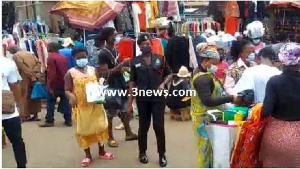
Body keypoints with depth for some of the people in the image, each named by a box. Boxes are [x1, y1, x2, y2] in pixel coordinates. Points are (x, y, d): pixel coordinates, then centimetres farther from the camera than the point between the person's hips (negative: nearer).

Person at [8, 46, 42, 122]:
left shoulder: (15, 56, -1)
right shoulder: (29, 53, 18)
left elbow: (22, 66, -15)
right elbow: (38, 62, 6)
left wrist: (30, 76, -15)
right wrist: (35, 72, -3)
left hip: (26, 78, -6)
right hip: (35, 77, 6)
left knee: (24, 96, 3)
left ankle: (25, 116, 3)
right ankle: (35, 115, 16)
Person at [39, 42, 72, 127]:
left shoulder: (51, 58, -11)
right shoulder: (64, 57, 10)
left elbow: (51, 73, -18)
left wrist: (50, 85, -15)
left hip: (55, 84, -6)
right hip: (64, 83, 6)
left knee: (50, 102, 3)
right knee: (65, 102, 9)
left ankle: (49, 121, 4)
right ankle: (68, 120, 9)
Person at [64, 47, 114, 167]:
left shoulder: (93, 70, 6)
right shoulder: (71, 73, -3)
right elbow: (67, 90, -4)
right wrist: (71, 96, -26)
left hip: (95, 104, 3)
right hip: (81, 106, -3)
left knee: (100, 127, 10)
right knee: (84, 130, 7)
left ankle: (101, 151, 30)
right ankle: (88, 156, 22)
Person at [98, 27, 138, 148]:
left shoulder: (116, 50, 7)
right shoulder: (103, 54, -17)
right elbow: (105, 74, -23)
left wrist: (126, 63, 1)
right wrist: (121, 65, -27)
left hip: (121, 83, 8)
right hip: (111, 86, -8)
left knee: (125, 110, 16)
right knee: (110, 113, 4)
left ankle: (128, 133, 28)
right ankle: (110, 138, 17)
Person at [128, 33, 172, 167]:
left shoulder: (160, 59, 1)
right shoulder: (135, 62, 1)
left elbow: (169, 74, 11)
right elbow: (132, 82, 4)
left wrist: (163, 83, -10)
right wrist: (130, 102, 2)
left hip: (158, 98, 0)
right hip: (142, 99, 1)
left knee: (159, 127, 3)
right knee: (143, 127, 11)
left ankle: (162, 154, 17)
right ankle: (142, 152, 28)